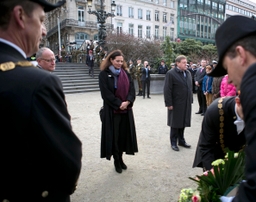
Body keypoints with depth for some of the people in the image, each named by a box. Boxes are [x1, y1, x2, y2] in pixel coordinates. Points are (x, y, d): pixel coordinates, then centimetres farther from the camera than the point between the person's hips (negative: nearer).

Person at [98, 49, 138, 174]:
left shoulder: (126, 73, 10)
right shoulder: (104, 74, -5)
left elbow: (132, 89, 3)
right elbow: (106, 93, -12)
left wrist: (127, 102, -14)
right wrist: (119, 104, -16)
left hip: (126, 110, 4)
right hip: (112, 111, -4)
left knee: (123, 134, 9)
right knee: (114, 135, 3)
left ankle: (120, 158, 25)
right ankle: (116, 161, 19)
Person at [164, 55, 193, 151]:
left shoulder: (188, 73, 11)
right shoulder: (171, 73, -12)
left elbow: (190, 87, 15)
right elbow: (167, 90, -15)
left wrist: (190, 100, 11)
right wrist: (169, 104, -17)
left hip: (186, 104, 6)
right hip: (176, 104, -6)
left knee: (183, 123, 15)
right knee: (175, 124, 6)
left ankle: (181, 140, 30)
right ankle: (173, 142, 19)